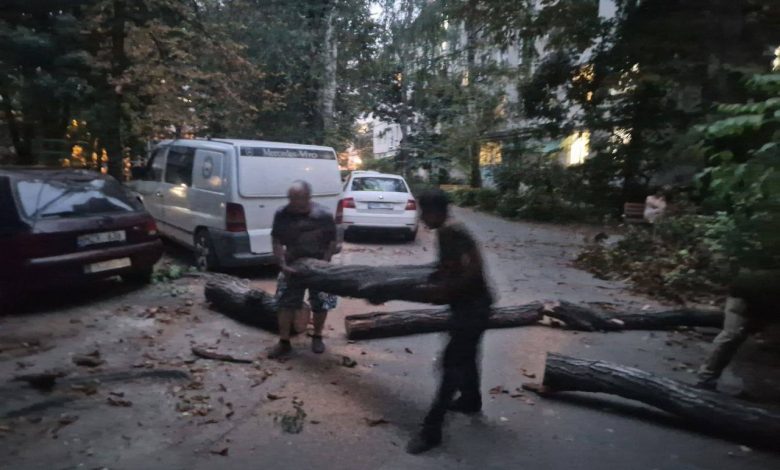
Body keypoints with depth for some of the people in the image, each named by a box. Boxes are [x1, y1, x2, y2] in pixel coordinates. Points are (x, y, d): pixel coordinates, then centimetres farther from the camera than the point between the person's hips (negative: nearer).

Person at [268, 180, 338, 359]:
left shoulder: (324, 215, -18)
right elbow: (277, 242, -6)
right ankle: (284, 342, 16)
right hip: (292, 265, 2)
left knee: (321, 304, 8)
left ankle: (317, 337, 30)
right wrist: (283, 264, -16)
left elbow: (332, 243, -10)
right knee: (285, 303, 2)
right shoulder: (282, 215, -13)